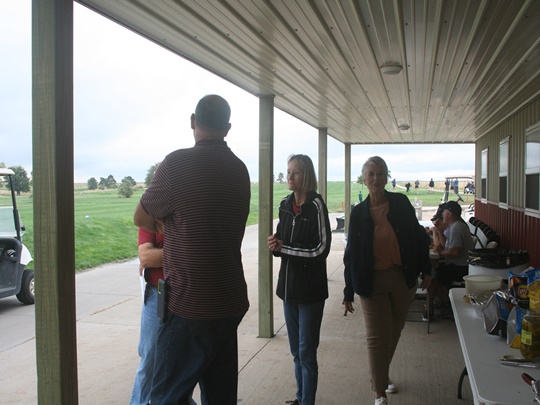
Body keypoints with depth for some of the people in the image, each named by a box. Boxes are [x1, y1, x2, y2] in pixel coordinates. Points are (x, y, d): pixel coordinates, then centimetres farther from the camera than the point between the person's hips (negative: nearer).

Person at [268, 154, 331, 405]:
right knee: (296, 351, 17)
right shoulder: (285, 204, 7)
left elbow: (321, 249, -16)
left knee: (306, 353, 1)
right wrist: (275, 246, -7)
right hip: (289, 285, 6)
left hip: (310, 288, -6)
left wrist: (283, 247, -15)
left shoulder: (316, 205, -12)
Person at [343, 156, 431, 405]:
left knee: (394, 333, 16)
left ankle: (381, 374, 40)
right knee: (377, 337, 1)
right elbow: (351, 254, 1)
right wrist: (349, 292, 2)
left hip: (403, 279, 2)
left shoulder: (401, 204, -3)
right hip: (372, 282, -1)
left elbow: (418, 236, 5)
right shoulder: (358, 213, -4)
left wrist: (425, 269, 4)